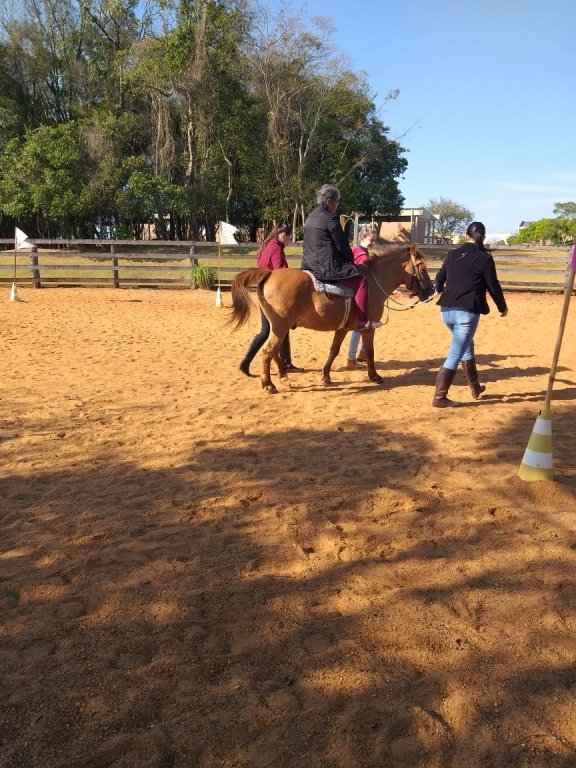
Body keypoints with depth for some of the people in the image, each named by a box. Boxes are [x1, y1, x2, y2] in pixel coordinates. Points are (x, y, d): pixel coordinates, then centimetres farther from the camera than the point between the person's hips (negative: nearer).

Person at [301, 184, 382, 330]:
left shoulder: (310, 218, 14)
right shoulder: (331, 218, -13)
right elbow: (342, 246, -11)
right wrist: (351, 259, 9)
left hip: (310, 264, 10)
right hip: (327, 267, -10)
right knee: (361, 279, -3)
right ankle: (362, 320, -5)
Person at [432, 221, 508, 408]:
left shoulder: (453, 254, 11)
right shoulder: (484, 258, -4)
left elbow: (439, 279, 21)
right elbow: (493, 287, -1)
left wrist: (440, 290, 45)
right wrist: (503, 307, 16)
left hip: (447, 310, 6)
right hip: (467, 312, -6)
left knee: (467, 346, 25)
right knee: (455, 354, -2)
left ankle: (475, 388, 35)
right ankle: (439, 397, -2)